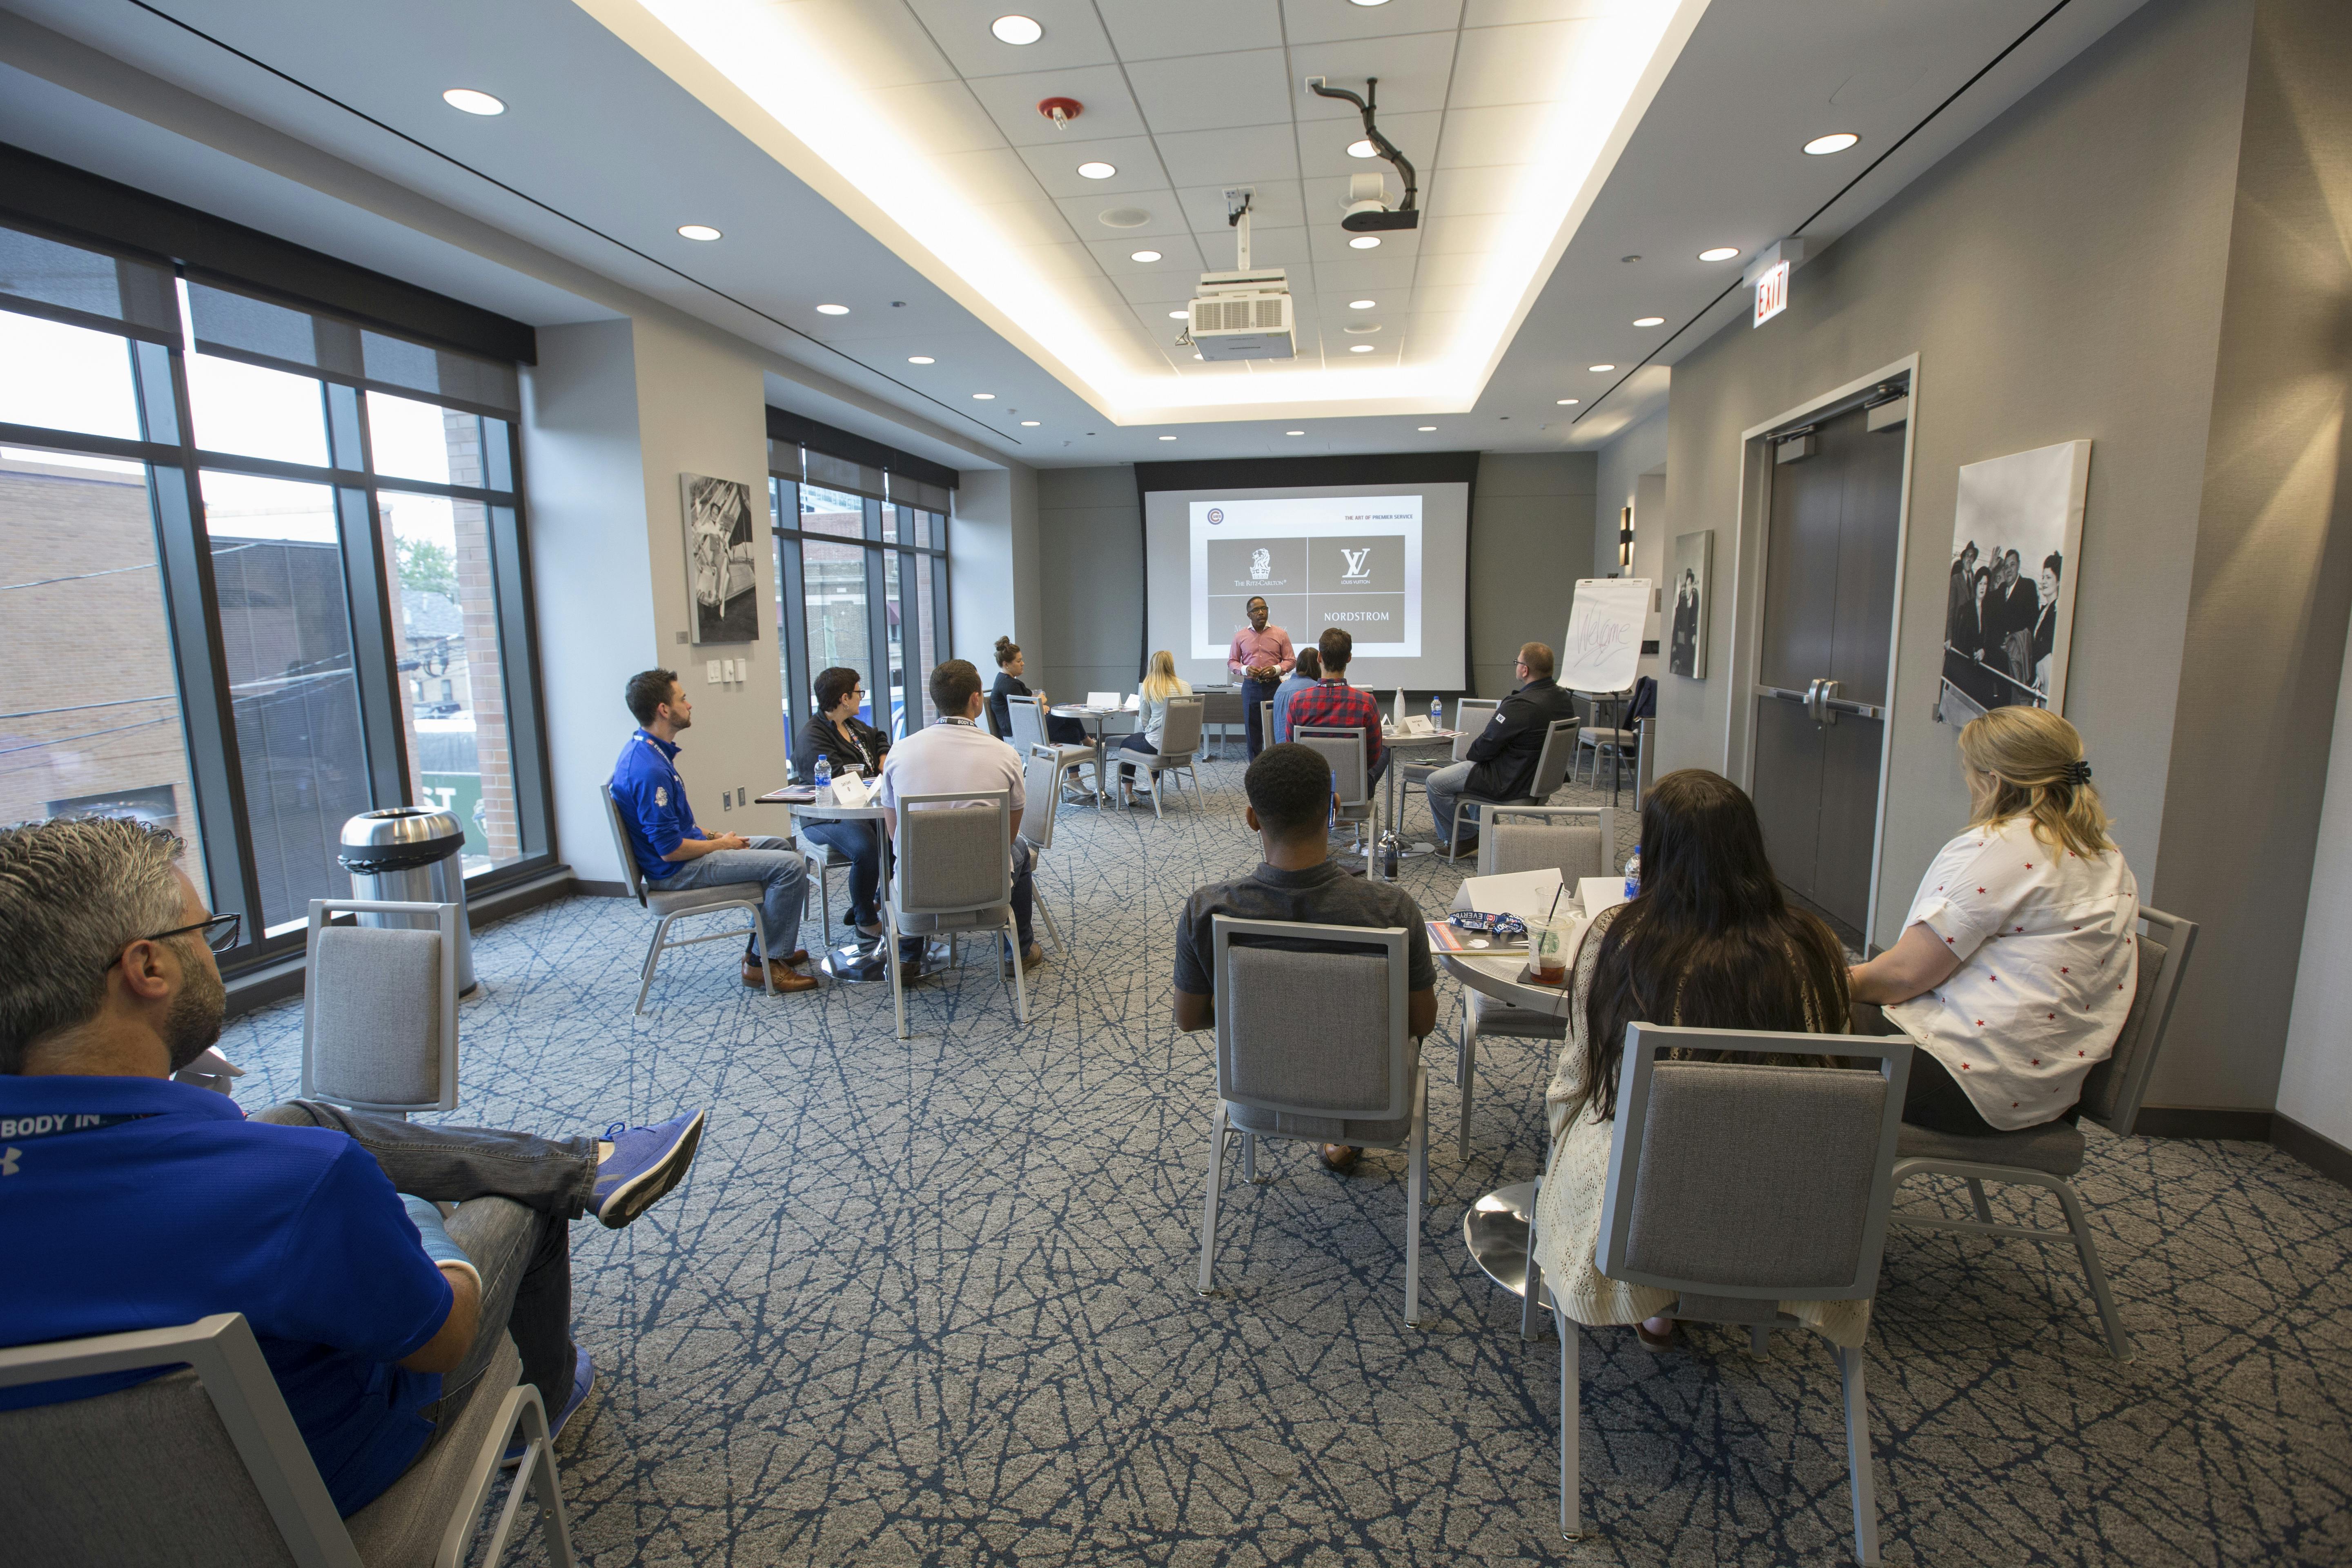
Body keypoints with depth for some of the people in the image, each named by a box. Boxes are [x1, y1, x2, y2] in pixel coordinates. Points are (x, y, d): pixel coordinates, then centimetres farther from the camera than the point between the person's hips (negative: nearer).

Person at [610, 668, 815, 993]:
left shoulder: (645, 749, 7)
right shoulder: (650, 770, -27)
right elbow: (670, 849, -27)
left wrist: (713, 835, 9)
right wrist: (722, 844, -11)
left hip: (687, 849, 11)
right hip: (676, 870, -11)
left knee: (779, 847, 20)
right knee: (791, 866, -16)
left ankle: (762, 947, 22)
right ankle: (764, 963, -4)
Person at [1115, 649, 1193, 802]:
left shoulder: (1147, 687, -8)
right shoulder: (1185, 687, 1)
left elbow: (1144, 721, -4)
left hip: (1156, 746, -5)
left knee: (1125, 744, 27)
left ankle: (1128, 792, 28)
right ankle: (1153, 785, 50)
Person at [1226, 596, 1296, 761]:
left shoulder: (1280, 634, 4)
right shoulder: (1240, 636, 7)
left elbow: (1291, 660, 6)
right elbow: (1232, 662, 11)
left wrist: (1275, 669, -13)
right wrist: (1245, 670, -10)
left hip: (1274, 686, -1)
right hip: (1251, 687, 1)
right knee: (1252, 729, 3)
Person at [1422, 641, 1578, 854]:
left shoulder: (1521, 705, -29)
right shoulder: (1564, 699, 0)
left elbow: (1485, 747, -22)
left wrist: (1470, 755, 1)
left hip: (1511, 783, -10)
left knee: (1434, 783, -3)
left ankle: (1461, 840, 13)